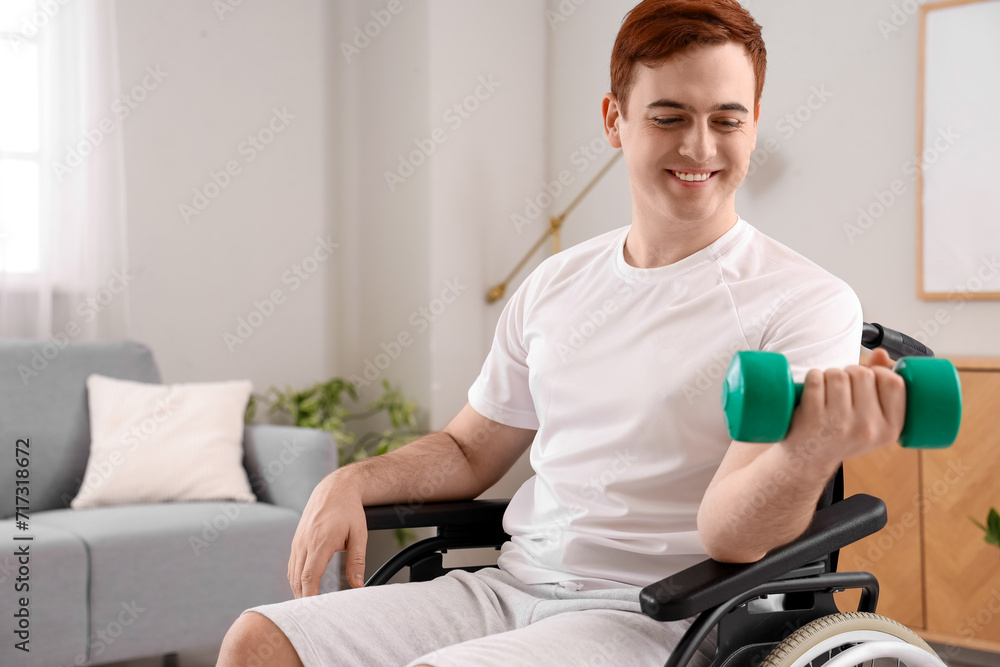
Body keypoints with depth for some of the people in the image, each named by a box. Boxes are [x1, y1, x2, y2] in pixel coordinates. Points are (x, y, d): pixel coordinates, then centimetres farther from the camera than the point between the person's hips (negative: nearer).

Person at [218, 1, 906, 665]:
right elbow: (470, 450, 22)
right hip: (509, 588, 6)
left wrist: (810, 455, -40)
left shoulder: (805, 302, -7)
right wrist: (353, 483, 3)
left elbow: (730, 533, -18)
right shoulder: (558, 283, 12)